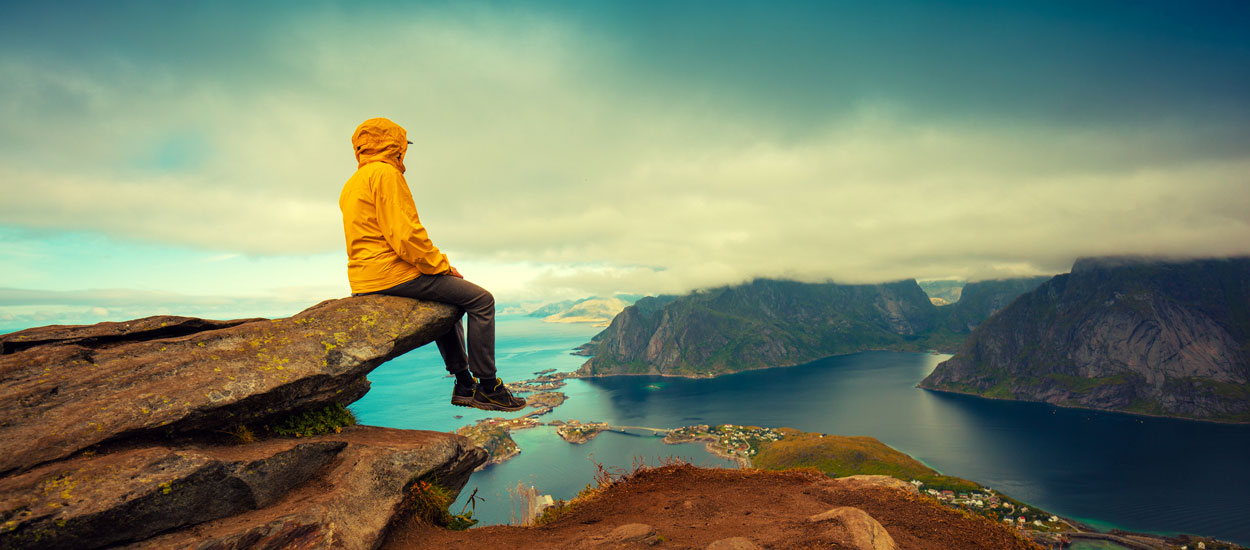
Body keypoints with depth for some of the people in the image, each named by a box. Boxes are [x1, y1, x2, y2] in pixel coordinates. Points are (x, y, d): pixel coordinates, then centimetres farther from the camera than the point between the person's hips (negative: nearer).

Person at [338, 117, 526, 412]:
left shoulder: (352, 184, 22)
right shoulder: (385, 173, -10)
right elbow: (405, 234, -20)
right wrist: (441, 264, -8)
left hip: (363, 280, 11)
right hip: (392, 273, -11)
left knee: (447, 302, 28)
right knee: (480, 299, -6)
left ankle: (464, 383, 25)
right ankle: (488, 386, -3)